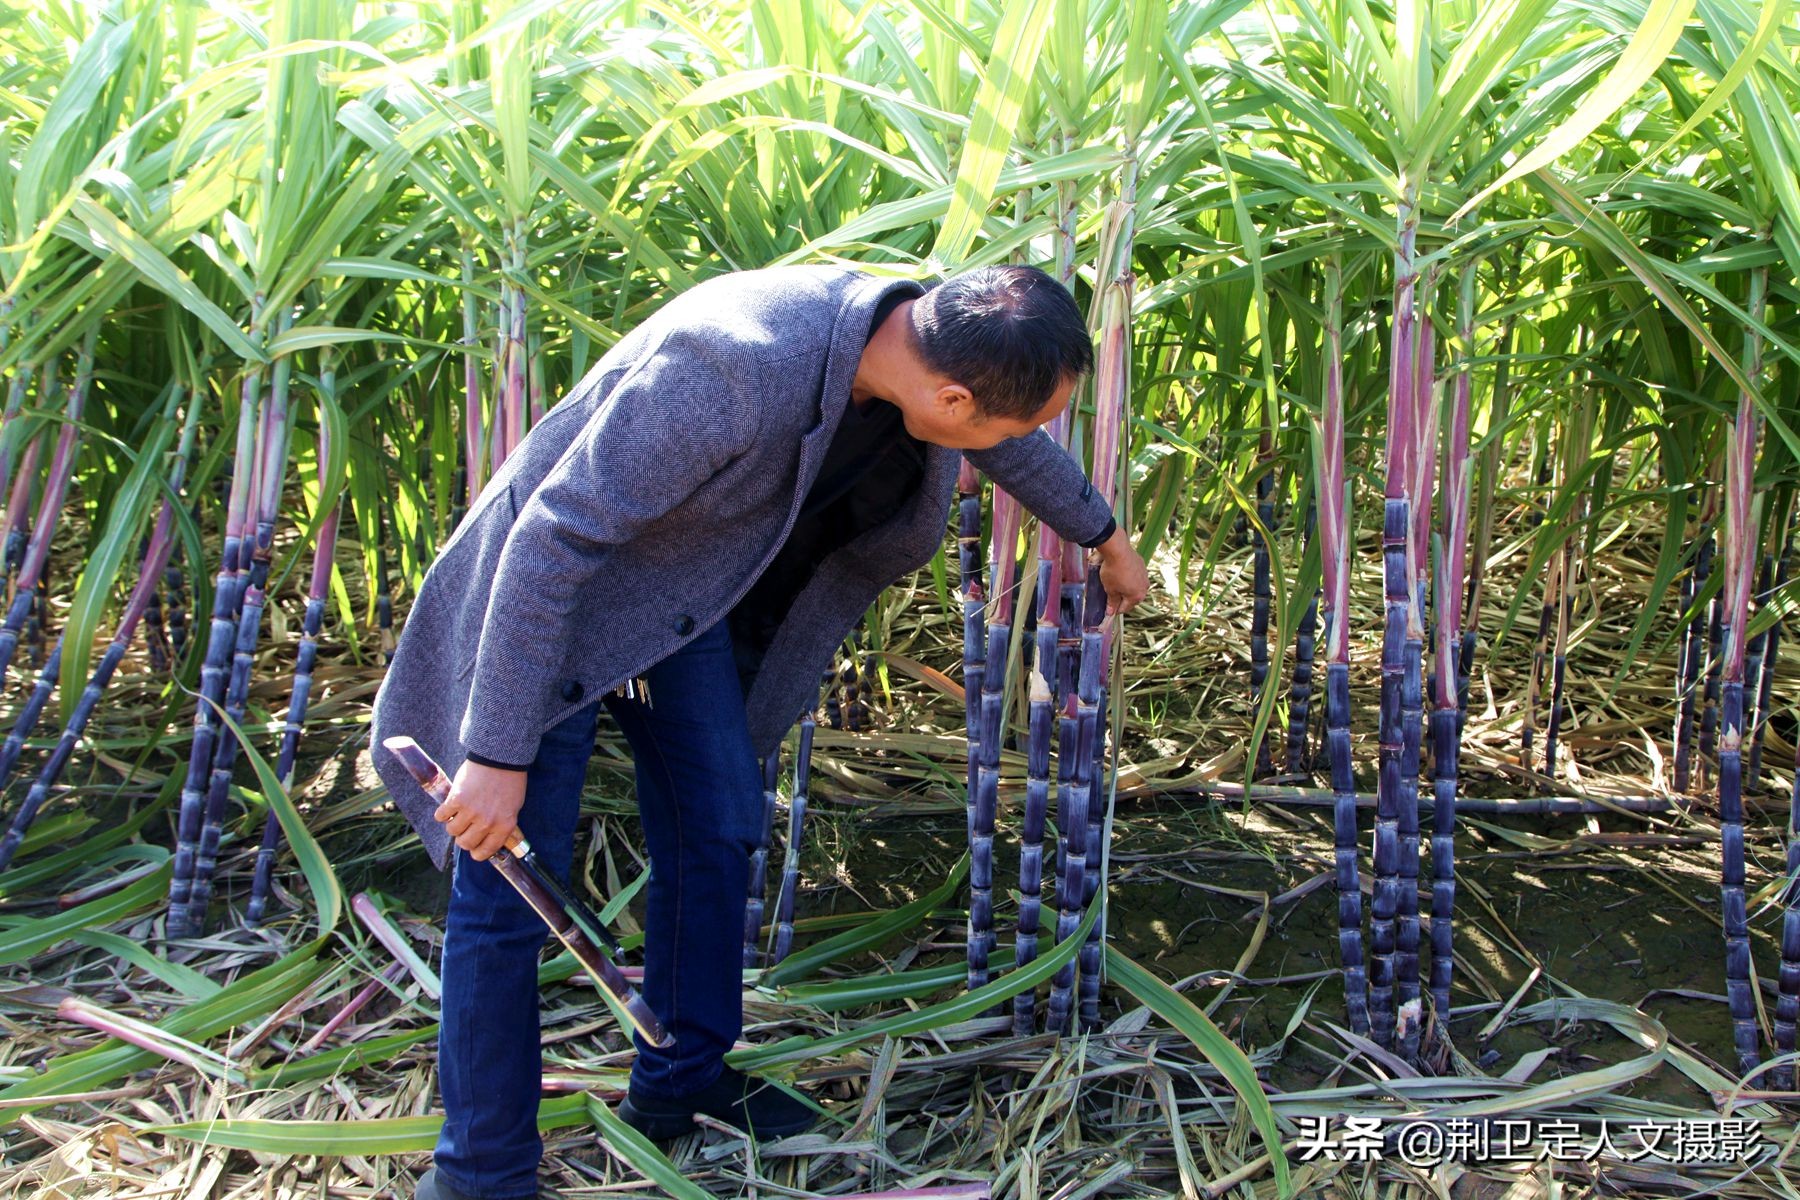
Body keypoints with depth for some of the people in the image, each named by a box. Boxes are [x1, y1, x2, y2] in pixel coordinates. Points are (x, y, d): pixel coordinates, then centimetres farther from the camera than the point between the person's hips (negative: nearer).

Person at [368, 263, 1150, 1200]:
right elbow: (554, 536, -33)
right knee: (512, 887, -4)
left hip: (688, 597, 8)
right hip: (547, 592, -7)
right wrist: (499, 754, -31)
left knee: (717, 834, 13)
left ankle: (681, 1084, 34)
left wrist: (1106, 540, 28)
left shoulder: (932, 343, -13)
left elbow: (1018, 446, 11)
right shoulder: (732, 367, -39)